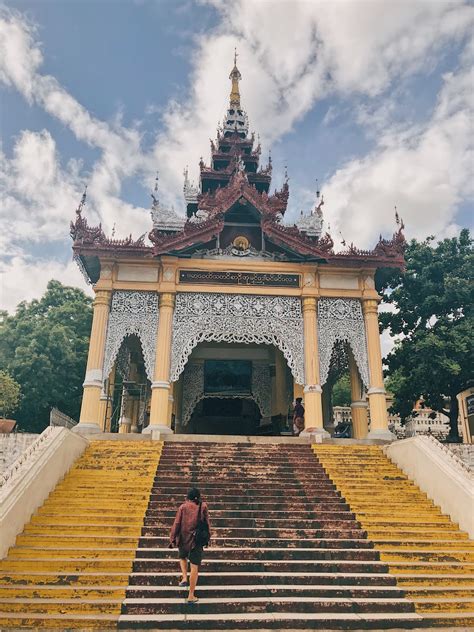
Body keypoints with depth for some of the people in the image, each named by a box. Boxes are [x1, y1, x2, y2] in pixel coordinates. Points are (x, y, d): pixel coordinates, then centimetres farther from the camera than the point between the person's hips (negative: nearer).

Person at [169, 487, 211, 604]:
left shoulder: (183, 507, -6)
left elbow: (176, 524, -6)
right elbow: (207, 523, 2)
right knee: (194, 567, 5)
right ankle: (191, 596, 8)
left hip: (183, 539, 1)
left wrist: (172, 539, 0)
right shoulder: (203, 506, -5)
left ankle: (184, 578, 16)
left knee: (182, 558, 32)